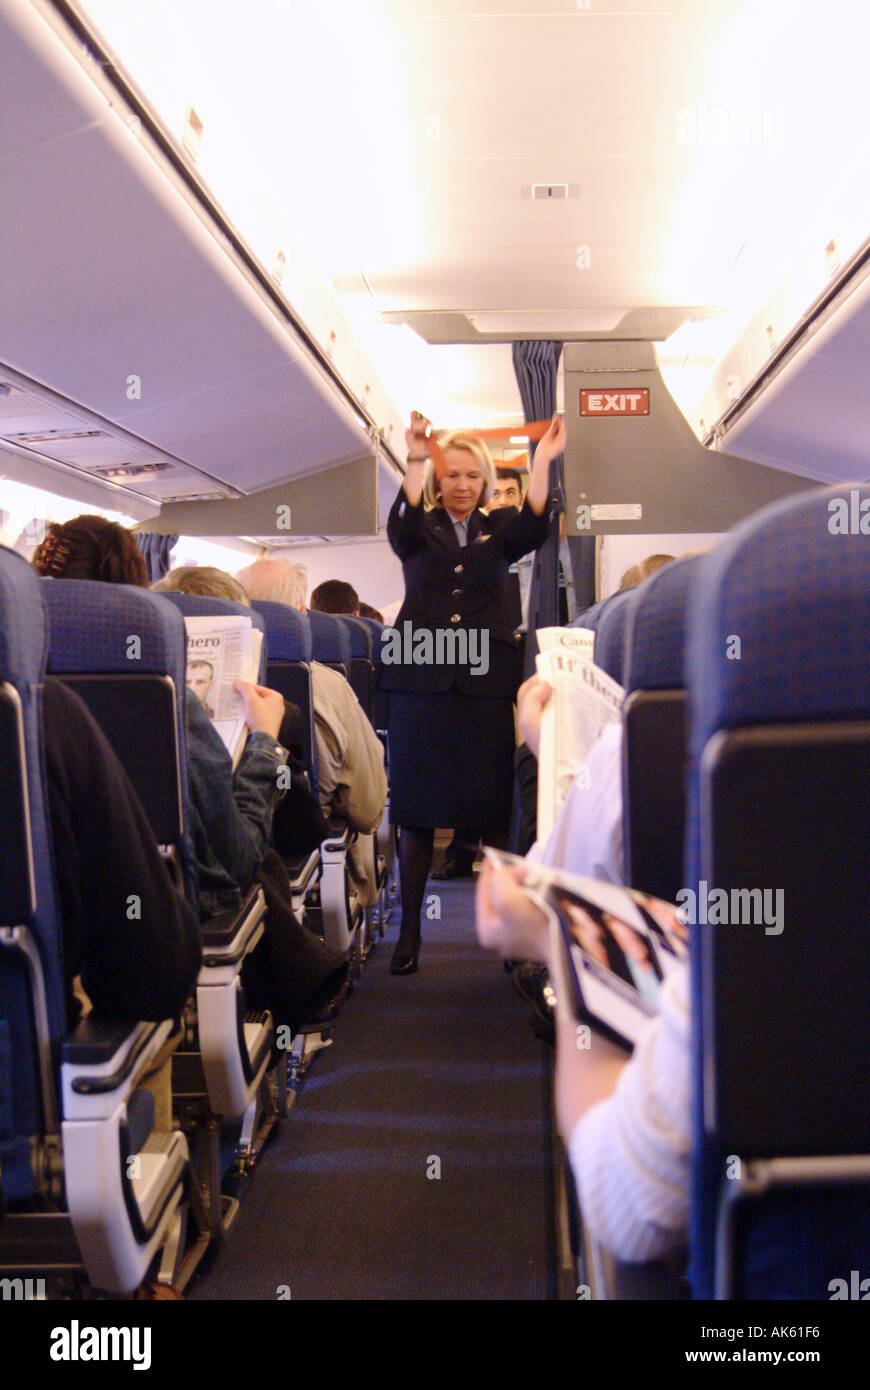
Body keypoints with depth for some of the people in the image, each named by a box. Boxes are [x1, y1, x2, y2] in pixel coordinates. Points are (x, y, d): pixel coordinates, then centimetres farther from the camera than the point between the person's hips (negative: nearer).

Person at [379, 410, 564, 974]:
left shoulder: (499, 529, 14)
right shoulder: (420, 529, 11)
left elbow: (533, 529, -8)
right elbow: (401, 528, -13)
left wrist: (543, 463, -21)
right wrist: (415, 461, -27)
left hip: (486, 681, 1)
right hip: (421, 678, 0)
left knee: (495, 807, 0)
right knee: (415, 807, 1)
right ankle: (410, 929, 11)